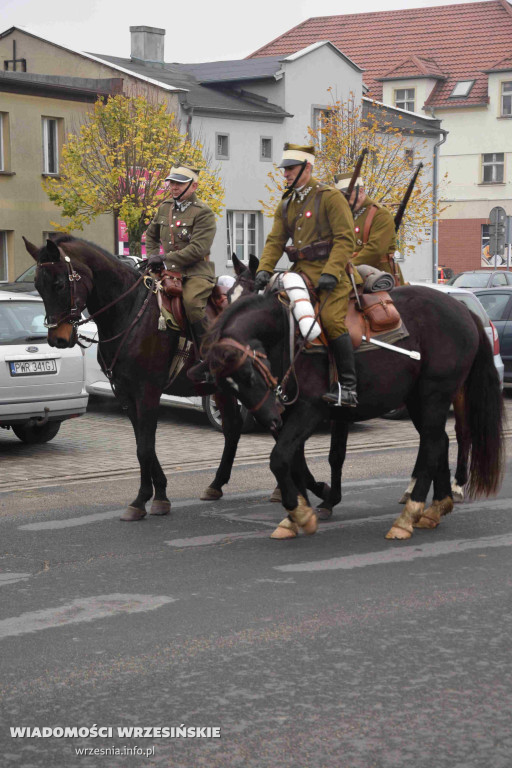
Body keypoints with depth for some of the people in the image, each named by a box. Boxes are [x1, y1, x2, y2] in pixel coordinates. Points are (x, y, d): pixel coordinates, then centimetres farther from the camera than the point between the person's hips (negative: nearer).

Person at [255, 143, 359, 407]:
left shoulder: (330, 197, -4)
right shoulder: (285, 205, 18)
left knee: (332, 321, -20)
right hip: (301, 271, 7)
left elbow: (345, 239, -10)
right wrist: (264, 269, -4)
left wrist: (330, 273, -21)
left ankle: (348, 388, -15)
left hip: (330, 271, -7)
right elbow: (275, 241, 14)